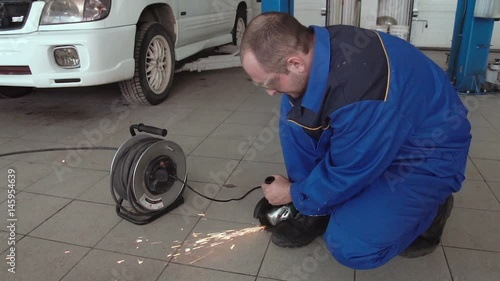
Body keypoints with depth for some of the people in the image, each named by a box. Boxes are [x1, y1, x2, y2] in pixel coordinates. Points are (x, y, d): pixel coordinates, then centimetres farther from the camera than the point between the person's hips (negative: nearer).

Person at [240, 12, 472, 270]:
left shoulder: (361, 95, -39)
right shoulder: (312, 47, -14)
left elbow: (347, 175, -24)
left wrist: (293, 195, -7)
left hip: (427, 152, -7)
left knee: (349, 244, -22)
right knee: (293, 112, -10)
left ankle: (429, 208, 6)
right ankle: (315, 209, 2)